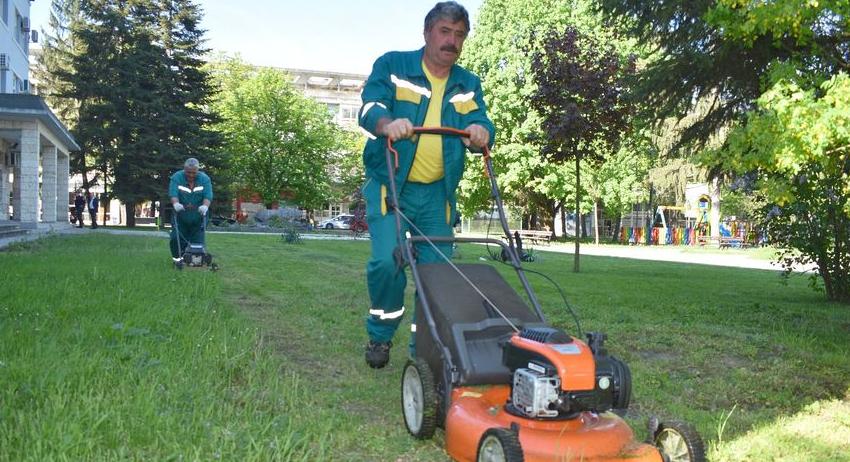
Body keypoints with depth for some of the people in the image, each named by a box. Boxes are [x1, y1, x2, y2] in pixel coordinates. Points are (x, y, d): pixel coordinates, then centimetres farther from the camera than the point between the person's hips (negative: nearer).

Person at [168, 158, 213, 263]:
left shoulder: (205, 179, -3)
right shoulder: (176, 177, -5)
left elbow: (208, 196, -14)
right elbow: (173, 194, -18)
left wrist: (205, 206, -34)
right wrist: (176, 204, -39)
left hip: (198, 218, 0)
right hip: (180, 217, 0)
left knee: (198, 241, -1)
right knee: (176, 238, -7)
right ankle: (177, 258, 10)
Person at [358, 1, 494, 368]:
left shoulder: (468, 85, 12)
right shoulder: (392, 66, 2)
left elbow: (481, 123, -1)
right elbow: (370, 107, -13)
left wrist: (480, 131, -27)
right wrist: (388, 122, -37)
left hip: (438, 193, 4)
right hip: (389, 185, -3)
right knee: (387, 260, -17)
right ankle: (380, 334, 9)